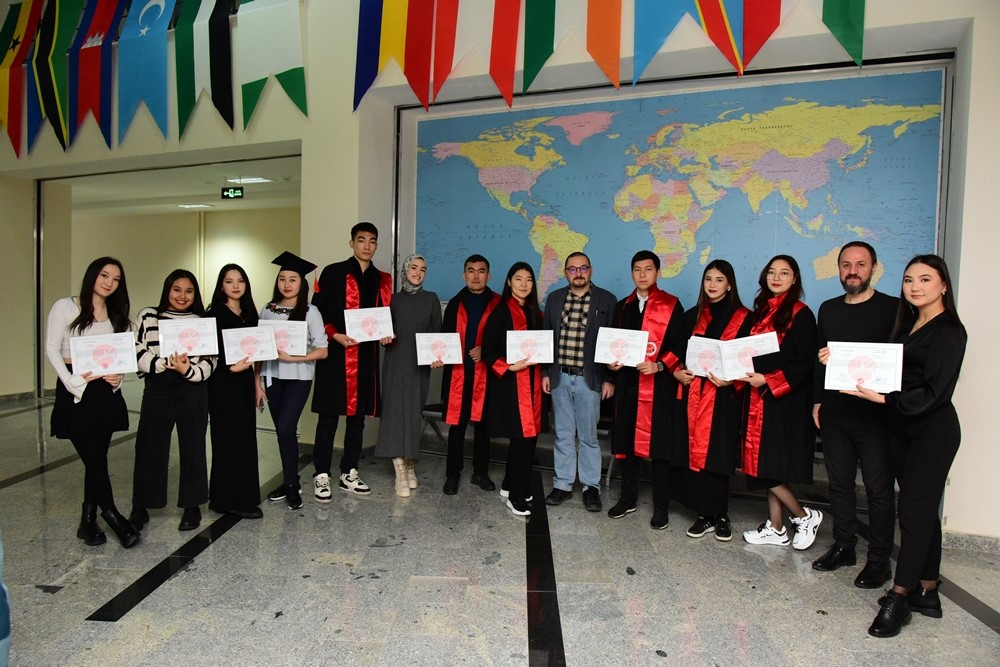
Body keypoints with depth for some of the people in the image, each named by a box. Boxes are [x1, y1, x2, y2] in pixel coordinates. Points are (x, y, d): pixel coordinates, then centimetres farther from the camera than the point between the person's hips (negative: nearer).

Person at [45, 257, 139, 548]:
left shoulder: (117, 315, 12)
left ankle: (89, 522, 18)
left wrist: (117, 377, -6)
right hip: (76, 391, -4)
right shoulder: (65, 307, -1)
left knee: (97, 458, 7)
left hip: (106, 391, 4)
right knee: (94, 458, -5)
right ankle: (113, 517, 7)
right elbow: (52, 349, -5)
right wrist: (72, 381, -16)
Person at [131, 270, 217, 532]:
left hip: (193, 390, 0)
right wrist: (166, 363, -18)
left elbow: (209, 362, -1)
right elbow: (139, 354, -2)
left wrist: (187, 369, -19)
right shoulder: (148, 316, 6)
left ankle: (192, 506, 20)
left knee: (192, 447, 7)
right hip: (157, 388, 1)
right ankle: (140, 508, 24)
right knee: (149, 447, 6)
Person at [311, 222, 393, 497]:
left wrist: (386, 334, -4)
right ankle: (322, 475, 14)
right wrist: (335, 335, -16)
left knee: (357, 417, 11)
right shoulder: (332, 273, 0)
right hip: (335, 355, -4)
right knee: (329, 417, 2)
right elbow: (317, 311, -3)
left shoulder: (383, 280, 13)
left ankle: (349, 474, 23)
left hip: (367, 357, 4)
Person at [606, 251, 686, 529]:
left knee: (659, 445, 2)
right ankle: (628, 497, 26)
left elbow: (679, 345, -4)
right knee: (626, 441, 11)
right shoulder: (623, 307, 16)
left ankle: (661, 506, 15)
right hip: (627, 383, 5)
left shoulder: (671, 305, 1)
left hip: (659, 385, -4)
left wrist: (659, 365, -18)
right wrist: (613, 362, 0)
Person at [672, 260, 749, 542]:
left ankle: (720, 516, 17)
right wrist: (678, 371, -2)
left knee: (717, 456, 0)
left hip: (723, 397, -3)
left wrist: (732, 380, -16)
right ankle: (706, 515, 16)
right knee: (695, 454, 4)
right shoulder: (693, 316, 13)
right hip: (693, 393, 4)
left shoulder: (743, 318, 1)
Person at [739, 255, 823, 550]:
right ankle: (775, 528, 22)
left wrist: (767, 380, -19)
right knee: (765, 467, 10)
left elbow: (803, 363, -12)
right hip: (758, 399, 7)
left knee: (771, 467, -5)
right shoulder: (758, 313, 13)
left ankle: (804, 516, 19)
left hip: (786, 401, -6)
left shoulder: (801, 314, -6)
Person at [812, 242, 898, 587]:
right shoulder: (828, 309, 11)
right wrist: (818, 399, 11)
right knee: (839, 482, 13)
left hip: (874, 413, -4)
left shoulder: (892, 308, -4)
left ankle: (879, 558, 19)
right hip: (834, 412, 5)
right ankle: (843, 546, 28)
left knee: (878, 487, 5)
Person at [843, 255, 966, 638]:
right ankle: (926, 592, 22)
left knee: (914, 510, -4)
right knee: (923, 509, 12)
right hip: (901, 427, 7)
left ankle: (898, 597, 4)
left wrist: (883, 398, -26)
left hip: (932, 430, -7)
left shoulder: (948, 330, -10)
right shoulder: (907, 325, 13)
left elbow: (934, 391, -17)